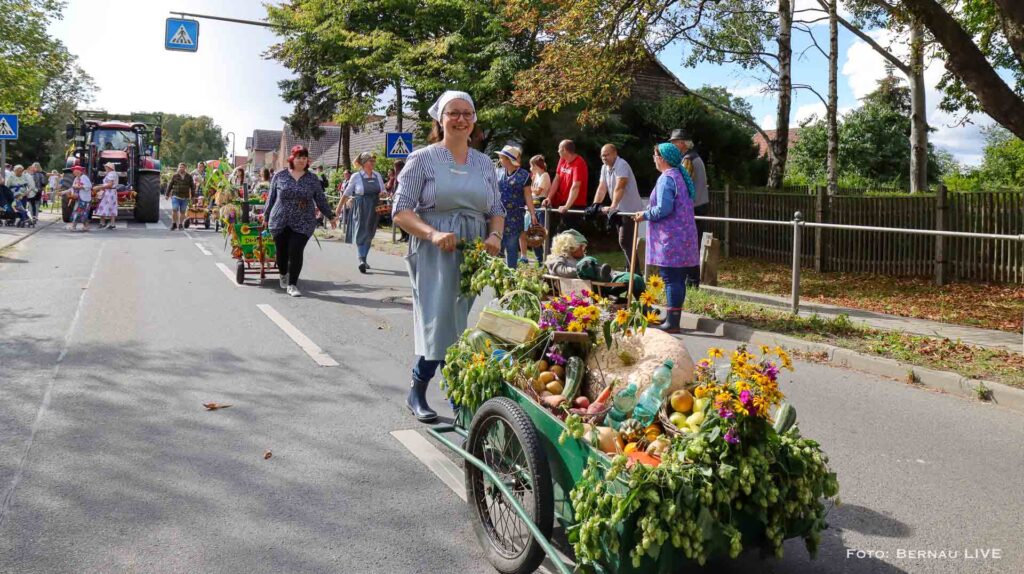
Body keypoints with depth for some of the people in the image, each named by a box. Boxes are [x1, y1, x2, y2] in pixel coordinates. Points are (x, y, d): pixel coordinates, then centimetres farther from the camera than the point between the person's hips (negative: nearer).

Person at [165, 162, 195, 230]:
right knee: (174, 210, -10)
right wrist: (167, 194, 6)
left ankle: (180, 224, 15)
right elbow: (170, 185, 8)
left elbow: (192, 187, 11)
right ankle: (174, 224, 1)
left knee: (182, 211, 5)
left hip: (185, 197, 1)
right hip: (175, 196, -1)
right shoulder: (174, 176, 4)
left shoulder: (189, 177, 7)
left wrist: (193, 196, 6)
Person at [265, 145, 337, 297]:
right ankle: (283, 275, 39)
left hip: (303, 224, -1)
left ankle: (292, 285, 2)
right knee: (282, 252, 9)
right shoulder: (280, 176, 4)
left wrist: (330, 216, 10)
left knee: (296, 252, -9)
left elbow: (320, 199, 11)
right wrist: (266, 216, 13)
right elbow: (272, 197, 10)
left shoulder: (312, 179, 5)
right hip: (280, 222, 1)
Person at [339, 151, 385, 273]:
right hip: (360, 209, -4)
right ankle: (361, 260, -16)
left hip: (374, 209, 4)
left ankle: (363, 259, 21)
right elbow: (347, 193, 2)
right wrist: (339, 207, 5)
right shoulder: (356, 177, -5)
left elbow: (382, 192, 13)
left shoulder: (377, 176, 6)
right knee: (361, 233, -9)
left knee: (369, 234, 9)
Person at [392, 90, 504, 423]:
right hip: (435, 254, -4)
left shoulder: (484, 163, 13)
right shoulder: (423, 159, -1)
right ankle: (417, 393, 12)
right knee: (440, 324, -8)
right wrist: (433, 234, -22)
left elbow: (497, 211, 16)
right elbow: (401, 211, -6)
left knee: (460, 326, 7)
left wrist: (495, 236, -6)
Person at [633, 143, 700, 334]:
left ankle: (672, 322, -5)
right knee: (678, 279, 12)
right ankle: (674, 318, 19)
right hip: (683, 235, 10)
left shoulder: (666, 178, -13)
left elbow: (663, 209, -22)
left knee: (671, 279, -7)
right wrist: (649, 212, 19)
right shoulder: (681, 176, 17)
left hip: (670, 238, -10)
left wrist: (645, 215, -6)